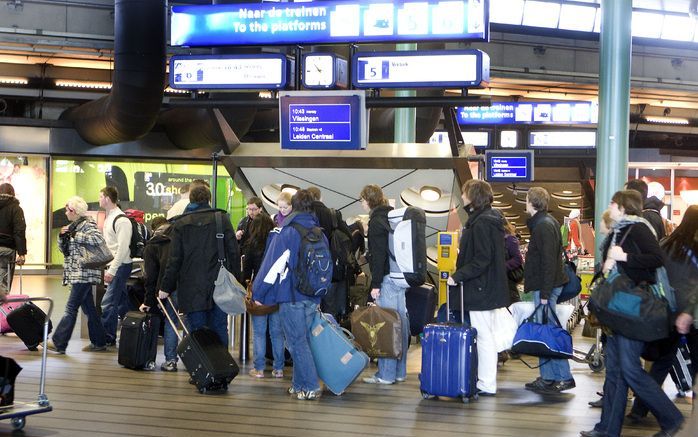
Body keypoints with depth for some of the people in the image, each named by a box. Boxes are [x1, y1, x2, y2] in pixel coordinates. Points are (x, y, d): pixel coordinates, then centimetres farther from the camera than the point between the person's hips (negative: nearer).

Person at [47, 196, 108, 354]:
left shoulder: (87, 224, -9)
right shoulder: (72, 226, 18)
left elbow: (99, 240, -25)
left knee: (71, 308, -9)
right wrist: (62, 237, 0)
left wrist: (76, 235, -21)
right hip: (76, 274, 9)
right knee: (88, 308, 12)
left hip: (84, 273, -9)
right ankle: (99, 342, 17)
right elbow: (64, 249, 20)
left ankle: (58, 342, -8)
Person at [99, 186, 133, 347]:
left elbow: (123, 248, -21)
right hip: (113, 265, 10)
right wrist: (108, 268, 15)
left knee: (108, 303, -9)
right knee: (121, 301, 15)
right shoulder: (109, 217, 14)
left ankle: (106, 338, -4)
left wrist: (112, 270, -21)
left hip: (121, 266, -10)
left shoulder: (121, 220, -17)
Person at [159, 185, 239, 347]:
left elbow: (174, 260, -1)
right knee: (219, 330, 10)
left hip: (192, 289, -1)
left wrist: (166, 287, 5)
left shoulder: (180, 224, 1)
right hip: (219, 288, 1)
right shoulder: (222, 219, 3)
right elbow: (234, 252, 1)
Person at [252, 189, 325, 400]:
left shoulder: (285, 232, -10)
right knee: (303, 339, 15)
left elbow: (273, 265, -12)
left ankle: (310, 387, -4)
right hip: (313, 298, 6)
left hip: (291, 296, -6)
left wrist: (259, 293, -5)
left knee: (297, 342, -1)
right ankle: (299, 384, 21)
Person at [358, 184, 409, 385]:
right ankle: (399, 371, 20)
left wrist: (375, 284, -16)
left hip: (388, 278, -9)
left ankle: (386, 374, -3)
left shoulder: (377, 220, -10)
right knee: (401, 323, 12)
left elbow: (378, 254, -17)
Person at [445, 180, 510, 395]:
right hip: (490, 287, 11)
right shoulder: (491, 219, 13)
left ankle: (487, 385, 1)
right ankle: (486, 381, 23)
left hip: (481, 289, -11)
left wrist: (458, 276, -19)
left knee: (483, 336, -4)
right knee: (487, 335, 15)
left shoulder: (481, 223, -18)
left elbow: (481, 260, -24)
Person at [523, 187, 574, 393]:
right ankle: (547, 378, 16)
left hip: (545, 286, -10)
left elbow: (548, 261, -21)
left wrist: (545, 293, -21)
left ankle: (564, 377, -3)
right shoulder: (547, 222, 14)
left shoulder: (543, 226, -16)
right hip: (544, 285, 10)